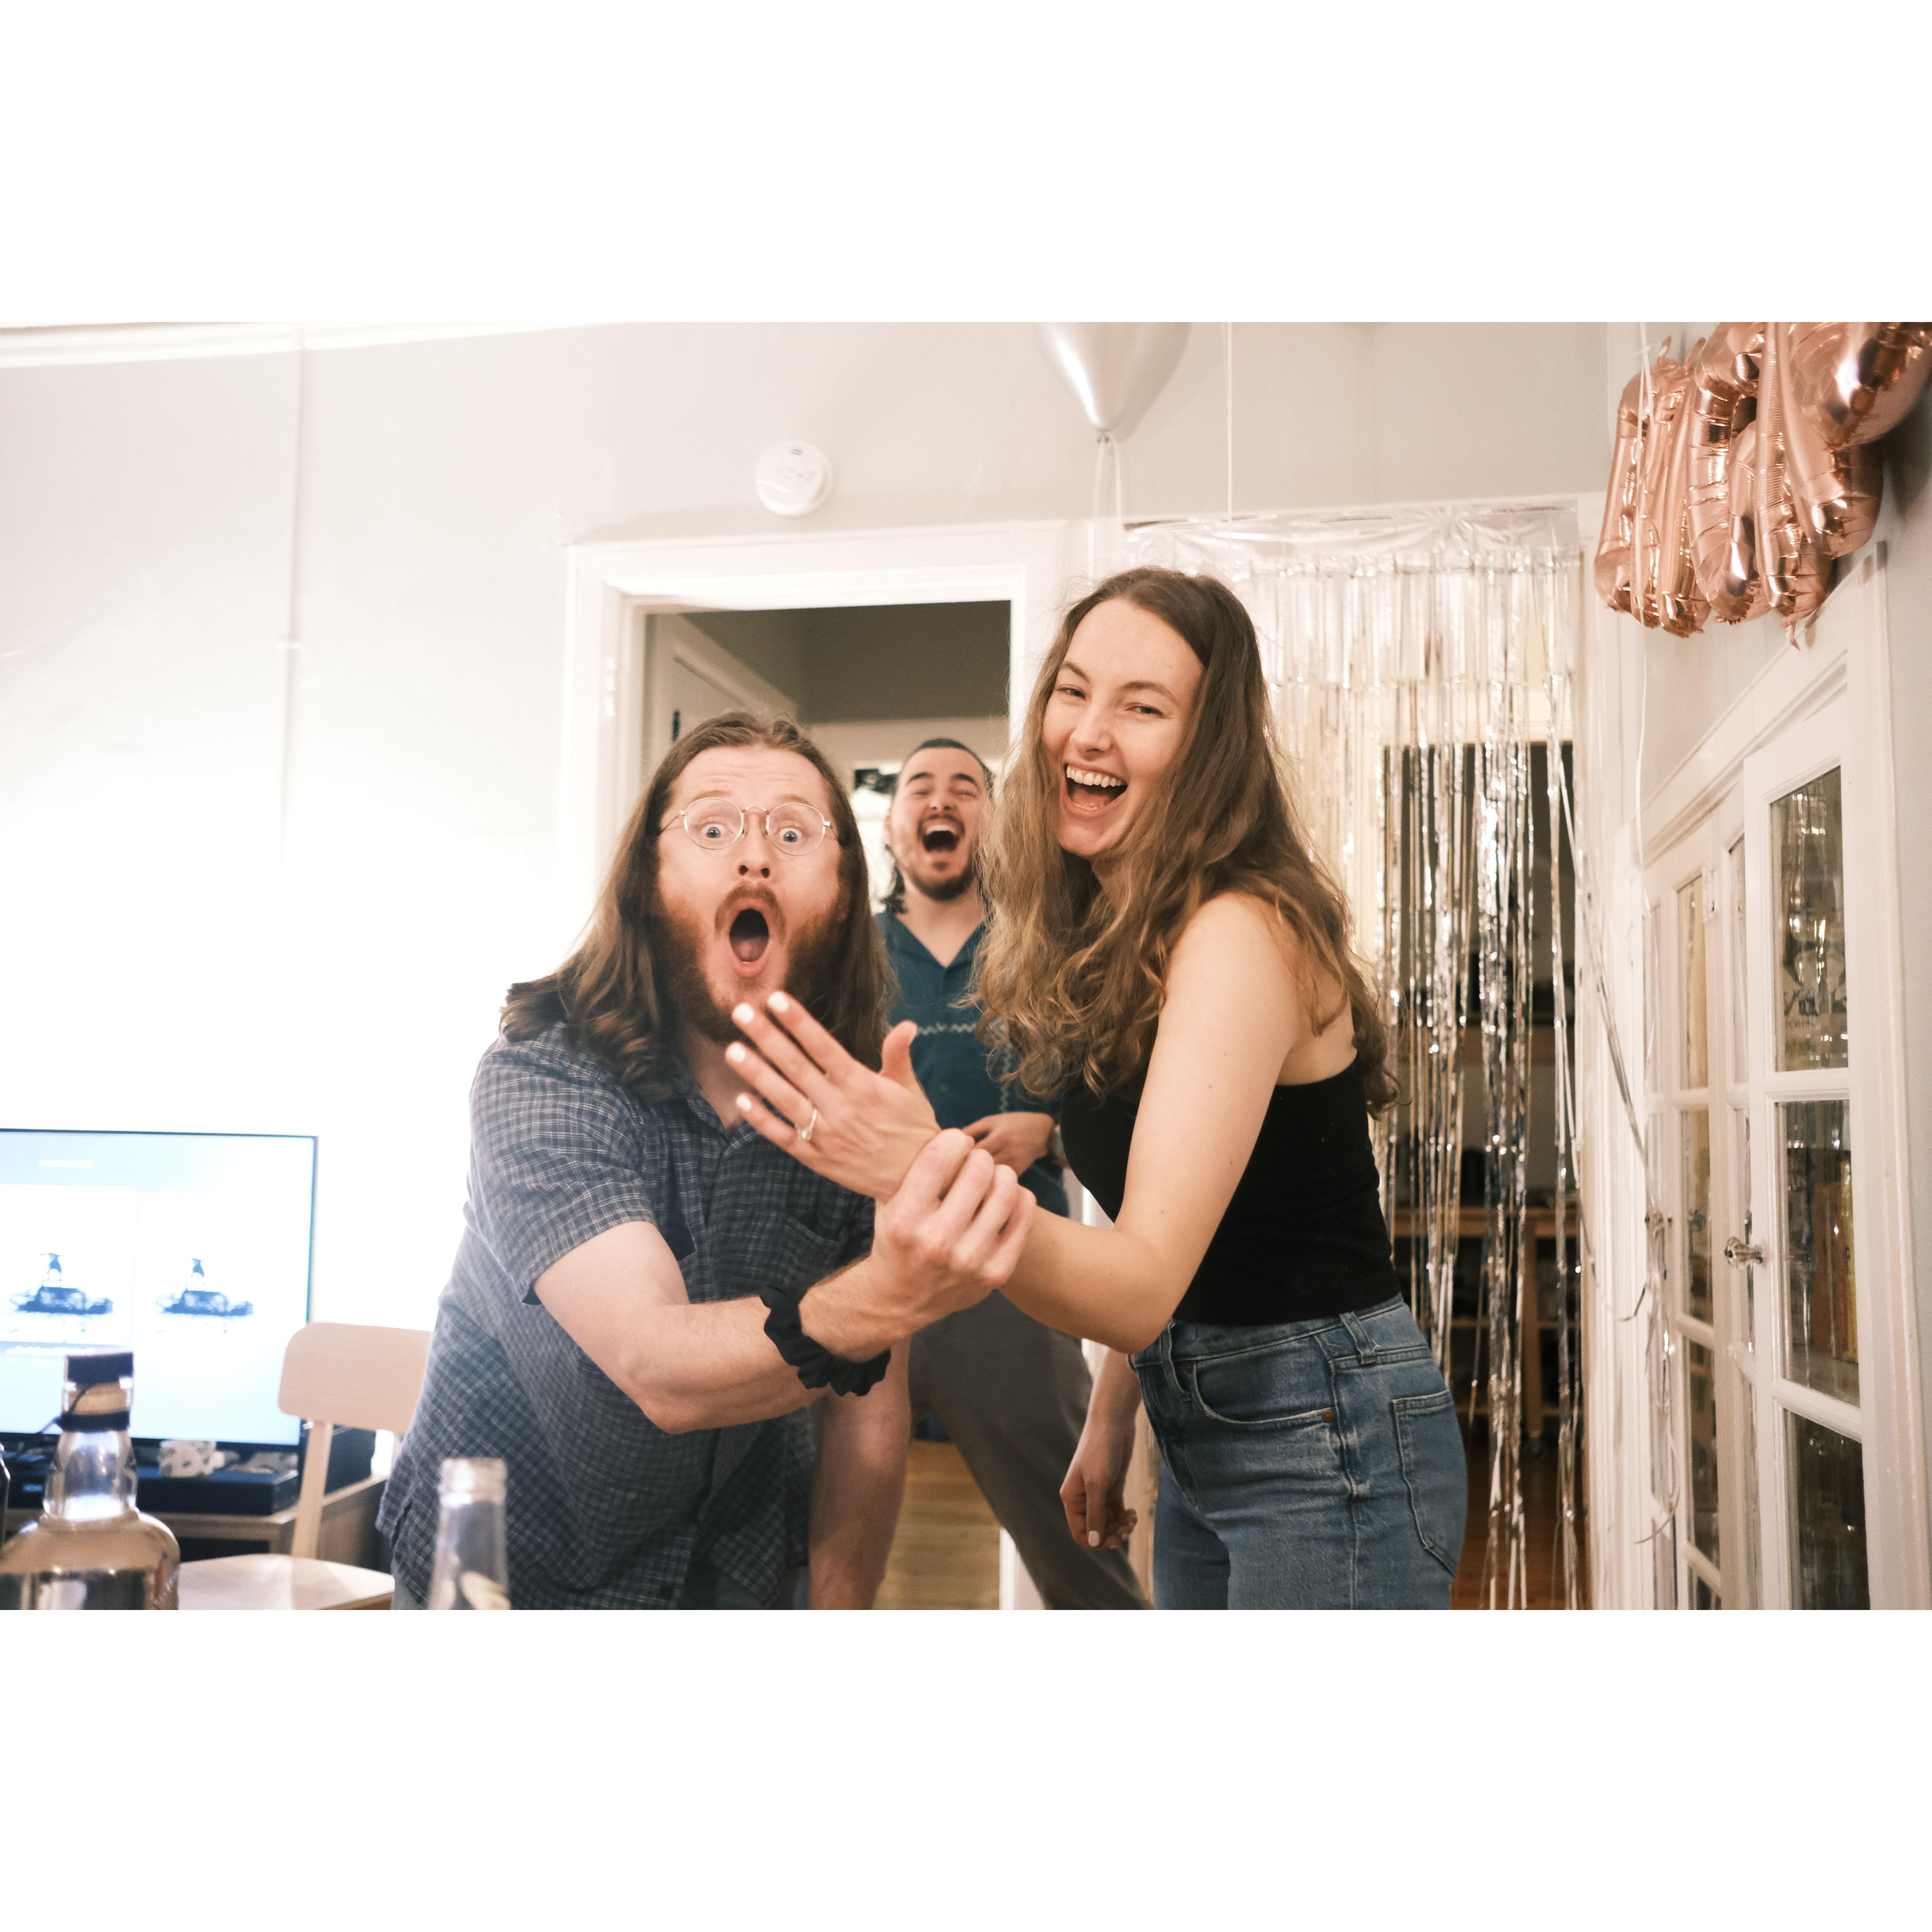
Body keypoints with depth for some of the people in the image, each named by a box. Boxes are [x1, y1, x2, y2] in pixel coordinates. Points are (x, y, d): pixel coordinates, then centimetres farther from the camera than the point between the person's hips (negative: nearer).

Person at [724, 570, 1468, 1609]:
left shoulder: (1243, 933, -22)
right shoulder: (1109, 935, 5)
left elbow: (1143, 1284, -30)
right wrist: (1109, 1419, 7)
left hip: (1326, 1441, -8)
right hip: (1202, 1437, 8)